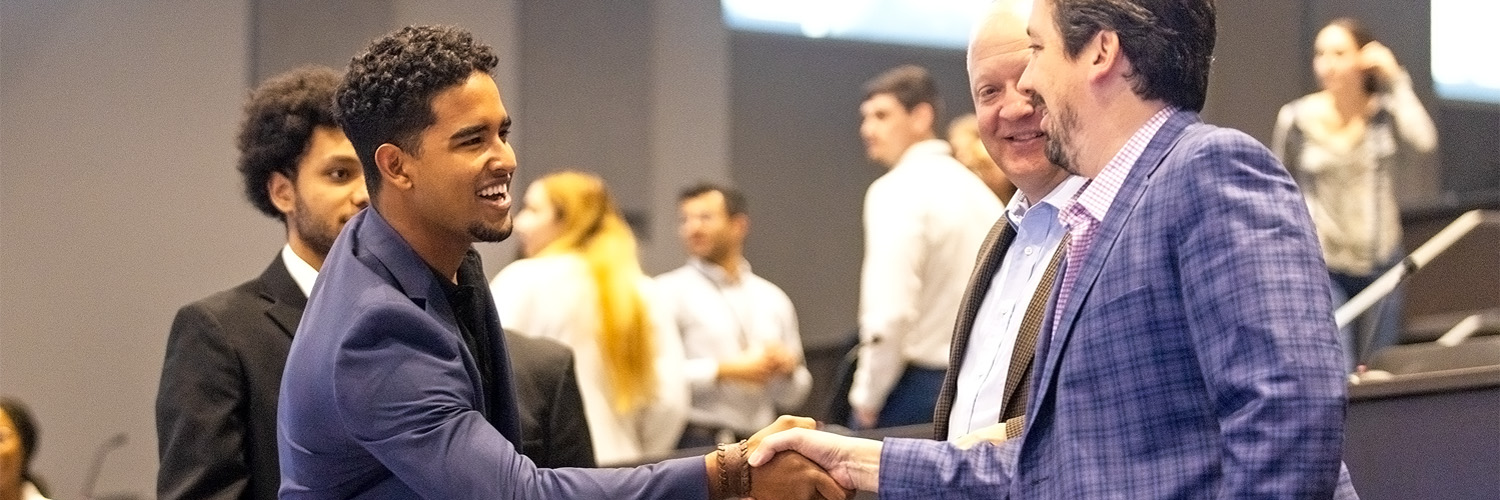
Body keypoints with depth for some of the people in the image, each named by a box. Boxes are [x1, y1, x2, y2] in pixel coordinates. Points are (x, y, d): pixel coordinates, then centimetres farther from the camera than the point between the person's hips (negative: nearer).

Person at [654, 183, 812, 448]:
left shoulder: (773, 299, 17)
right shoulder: (670, 291, 3)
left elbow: (791, 398, 21)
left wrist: (787, 369, -1)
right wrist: (725, 371, -13)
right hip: (695, 444, -4)